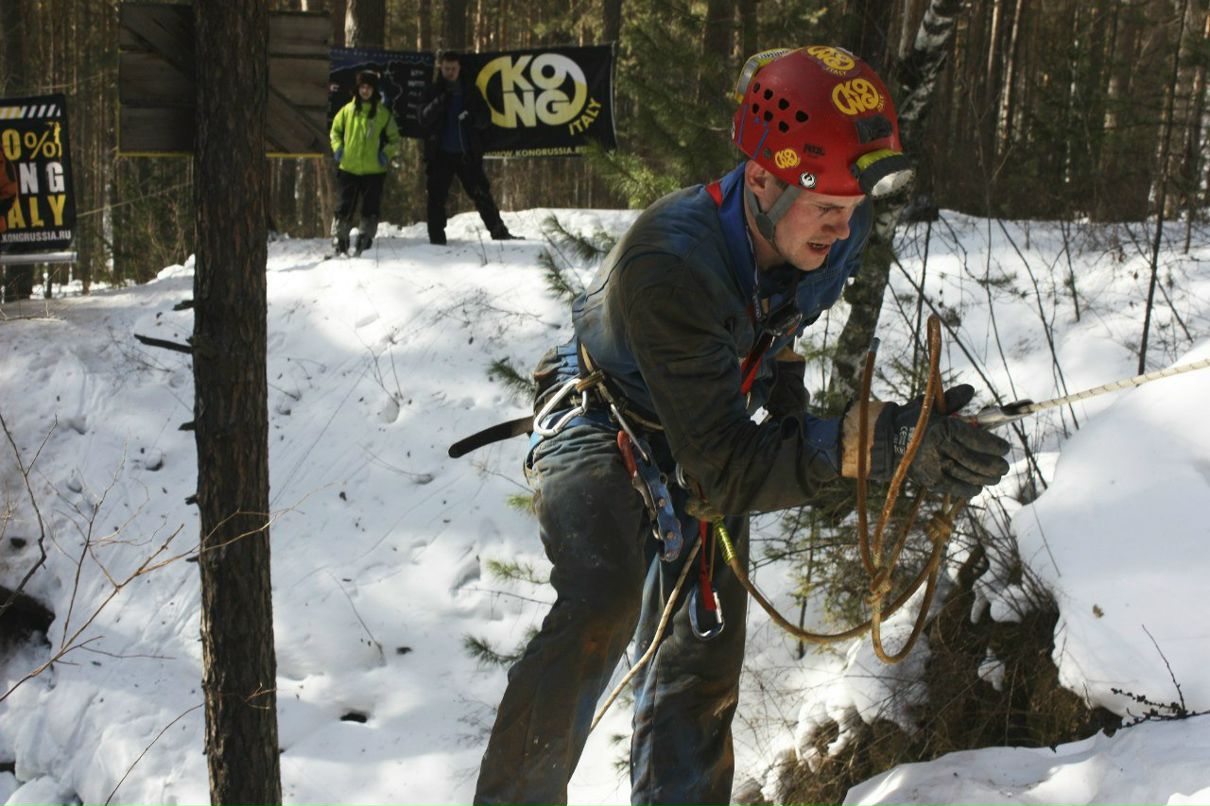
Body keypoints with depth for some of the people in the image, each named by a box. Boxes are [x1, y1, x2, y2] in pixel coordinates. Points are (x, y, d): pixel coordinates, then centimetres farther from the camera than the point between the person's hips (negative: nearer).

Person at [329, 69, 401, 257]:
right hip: (349, 168, 1)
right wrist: (337, 148, 3)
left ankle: (364, 240, 8)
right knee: (345, 206, 3)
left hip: (374, 170, -1)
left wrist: (387, 153, -5)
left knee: (371, 208, 0)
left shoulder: (383, 113, 2)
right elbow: (335, 130, 18)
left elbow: (394, 138, 11)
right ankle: (339, 240, 9)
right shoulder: (348, 110, 4)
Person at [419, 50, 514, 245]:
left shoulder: (470, 91, 8)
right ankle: (437, 237, 4)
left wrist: (473, 117, -16)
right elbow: (424, 119, -9)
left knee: (482, 193, 1)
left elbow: (486, 118, 6)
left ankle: (499, 232, 6)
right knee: (437, 196, -1)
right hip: (440, 155, -1)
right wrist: (440, 103, -23)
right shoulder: (433, 92, 3)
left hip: (468, 154, 1)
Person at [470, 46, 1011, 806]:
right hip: (602, 429, -6)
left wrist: (778, 374, -1)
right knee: (603, 606, -31)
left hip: (709, 438, 6)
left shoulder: (834, 235, -20)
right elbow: (724, 472, -43)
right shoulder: (669, 264, -41)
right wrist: (865, 441, -52)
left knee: (702, 664, 10)